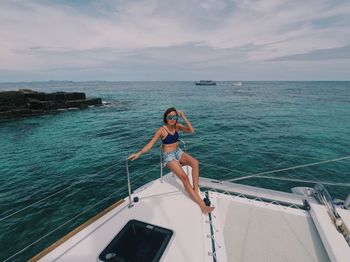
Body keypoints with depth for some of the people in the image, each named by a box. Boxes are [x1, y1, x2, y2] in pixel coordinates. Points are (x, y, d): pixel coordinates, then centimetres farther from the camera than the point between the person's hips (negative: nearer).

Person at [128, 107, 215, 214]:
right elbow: (151, 143, -16)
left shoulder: (177, 126, -1)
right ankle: (201, 204, -20)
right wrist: (138, 153, -27)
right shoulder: (162, 130, -14)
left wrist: (184, 118, -17)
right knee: (184, 177, -25)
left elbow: (192, 131, -12)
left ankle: (196, 190, -18)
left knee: (195, 162, -27)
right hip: (168, 156, -5)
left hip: (178, 152, 5)